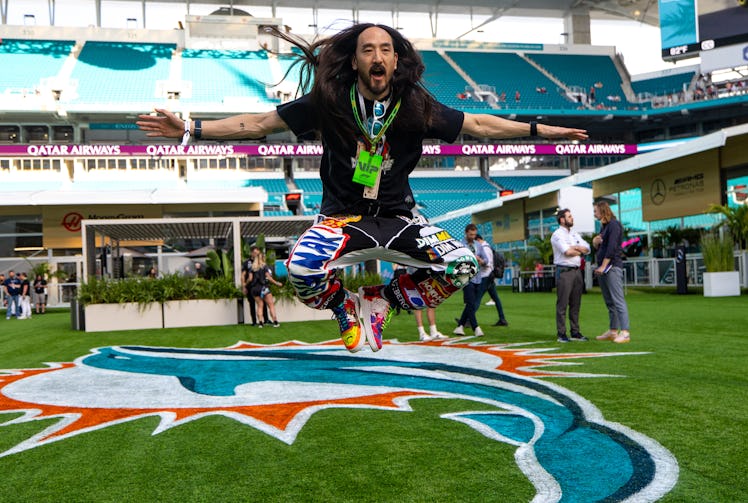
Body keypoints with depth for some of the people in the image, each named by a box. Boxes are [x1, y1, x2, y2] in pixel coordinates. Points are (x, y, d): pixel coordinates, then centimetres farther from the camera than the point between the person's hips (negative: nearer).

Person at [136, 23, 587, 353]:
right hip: (342, 217, -2)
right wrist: (190, 129, -11)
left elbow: (478, 124, 5)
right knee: (302, 270, -32)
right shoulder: (329, 101, -9)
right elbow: (259, 124, -6)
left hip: (398, 216, 3)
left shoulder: (416, 105, -4)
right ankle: (346, 307, 6)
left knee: (462, 267, -16)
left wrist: (542, 130, 3)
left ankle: (384, 299, 10)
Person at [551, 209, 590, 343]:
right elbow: (567, 252, -17)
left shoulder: (575, 234, 19)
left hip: (577, 270, 7)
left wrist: (574, 247, -7)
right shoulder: (557, 235, -5)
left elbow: (587, 249, 10)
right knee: (562, 304, -5)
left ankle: (575, 332, 14)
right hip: (564, 271, -7)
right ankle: (561, 334, -2)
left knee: (575, 304, 8)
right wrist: (580, 252, 1)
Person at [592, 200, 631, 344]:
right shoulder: (603, 226, 19)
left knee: (618, 301, -11)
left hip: (612, 266, -9)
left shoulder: (614, 225, -8)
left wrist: (603, 266, -19)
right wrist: (595, 242, 1)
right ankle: (613, 331, 15)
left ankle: (625, 333, -13)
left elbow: (612, 247, -17)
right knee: (609, 302, 11)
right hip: (602, 267, 9)